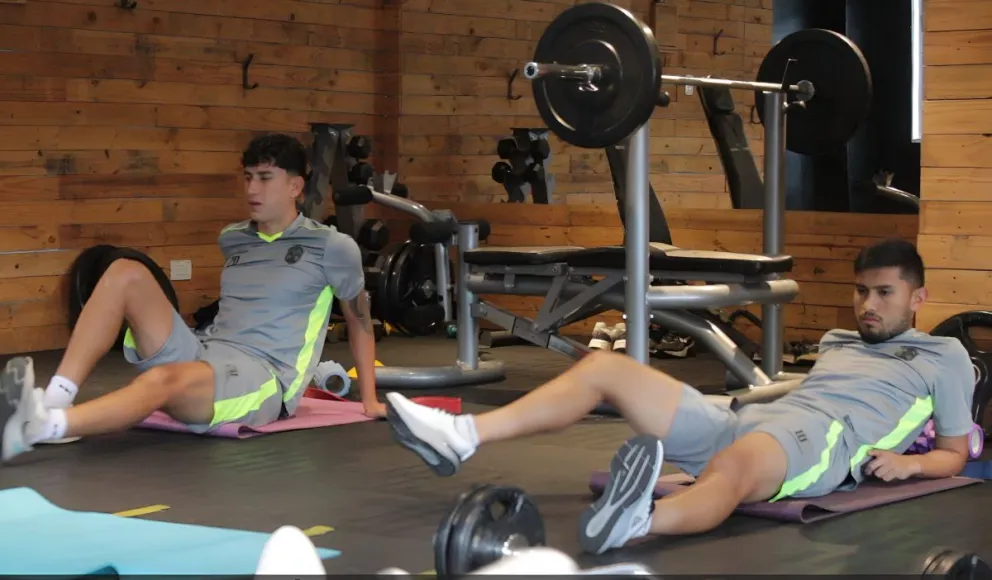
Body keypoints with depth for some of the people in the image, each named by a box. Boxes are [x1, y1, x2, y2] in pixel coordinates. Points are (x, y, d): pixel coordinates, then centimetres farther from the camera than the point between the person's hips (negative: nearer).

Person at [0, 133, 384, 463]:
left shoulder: (331, 247, 1)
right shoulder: (232, 239, 17)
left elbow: (359, 319, 13)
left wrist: (369, 400, 15)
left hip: (265, 381, -6)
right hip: (202, 356, 6)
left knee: (165, 379, -39)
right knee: (126, 273, -13)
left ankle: (35, 427, -59)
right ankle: (53, 402, -30)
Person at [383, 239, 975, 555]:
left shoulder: (943, 356, 18)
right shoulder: (838, 341, 35)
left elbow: (956, 455, 15)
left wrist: (906, 461, -6)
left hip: (817, 443, -8)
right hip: (748, 419, 8)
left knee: (732, 467, -46)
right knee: (604, 367, -5)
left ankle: (635, 522, -79)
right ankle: (461, 438, -13)